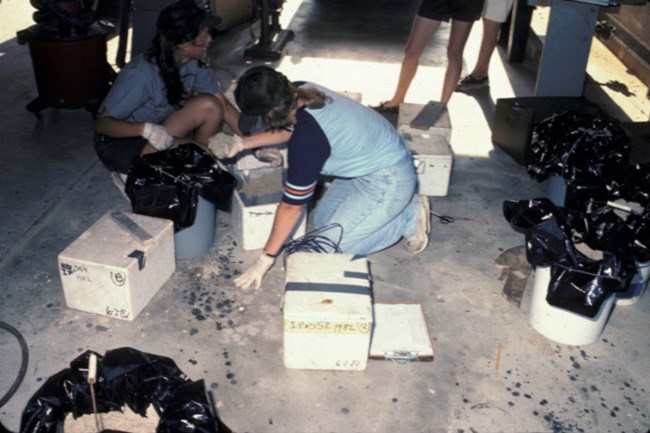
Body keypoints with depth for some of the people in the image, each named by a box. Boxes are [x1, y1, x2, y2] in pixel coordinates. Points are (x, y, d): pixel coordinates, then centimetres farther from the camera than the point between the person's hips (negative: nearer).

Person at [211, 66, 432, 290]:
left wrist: (265, 259, -13)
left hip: (388, 181, -9)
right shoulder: (301, 92, -11)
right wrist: (242, 143, 8)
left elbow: (291, 206, -24)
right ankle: (402, 204, 15)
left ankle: (409, 217, 5)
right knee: (321, 220, 13)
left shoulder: (307, 139, -34)